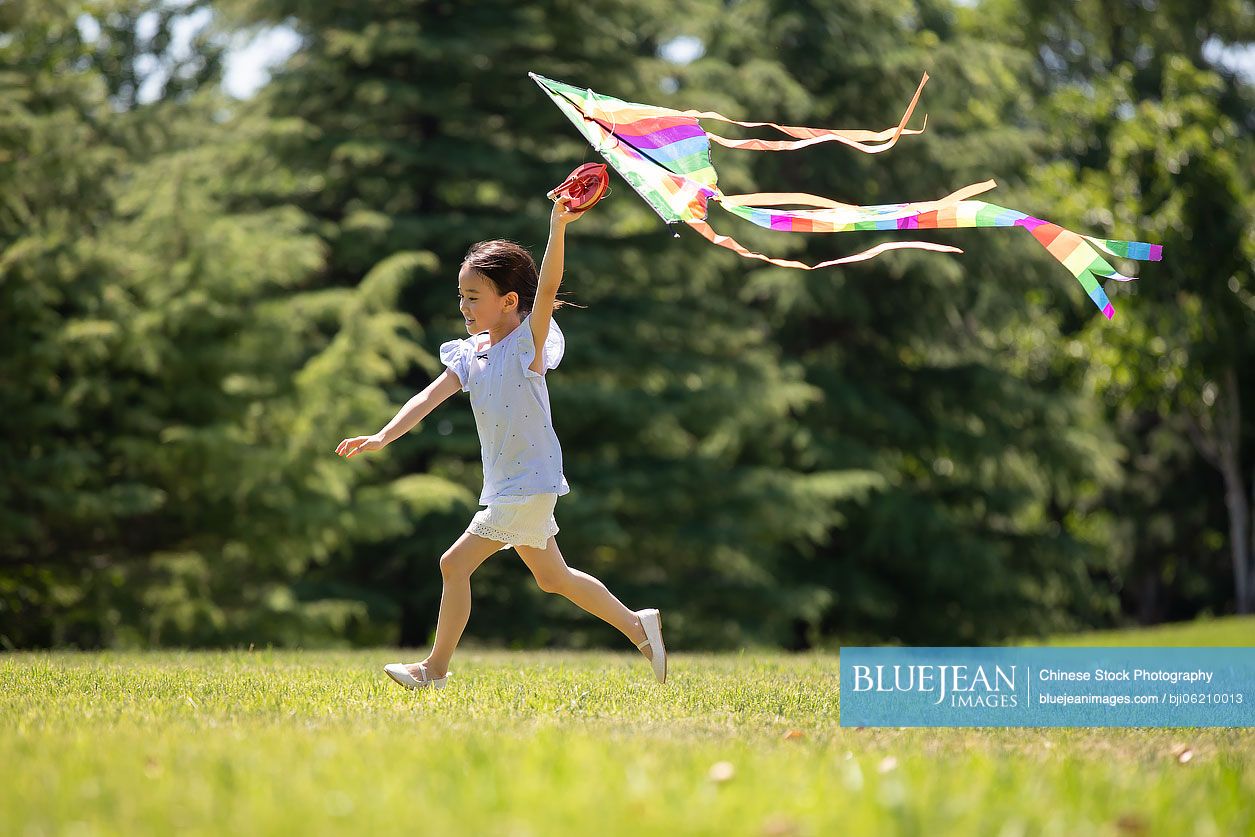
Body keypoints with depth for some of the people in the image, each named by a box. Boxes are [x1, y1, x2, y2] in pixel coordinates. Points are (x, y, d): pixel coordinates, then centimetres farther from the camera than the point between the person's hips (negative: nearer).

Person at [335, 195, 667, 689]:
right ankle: (638, 626, 28)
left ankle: (436, 667, 1)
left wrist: (558, 227, -40)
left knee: (456, 562, -9)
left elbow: (547, 288, -27)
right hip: (507, 486, 9)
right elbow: (430, 397, 0)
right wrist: (383, 437, -12)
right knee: (552, 577, 17)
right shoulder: (472, 355, 7)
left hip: (527, 485, -9)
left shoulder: (528, 343, -13)